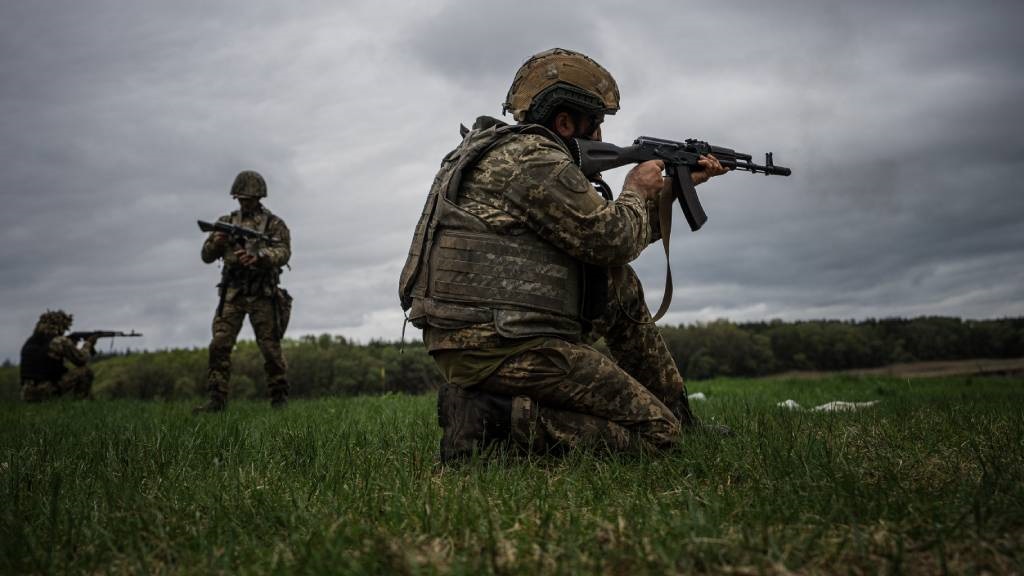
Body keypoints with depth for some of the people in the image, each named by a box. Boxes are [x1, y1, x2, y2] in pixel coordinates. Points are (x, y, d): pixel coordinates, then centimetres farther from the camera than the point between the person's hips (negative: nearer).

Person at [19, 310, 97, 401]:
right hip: (48, 393, -7)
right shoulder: (60, 341, -9)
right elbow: (81, 359, 0)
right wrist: (88, 343, 17)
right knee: (85, 370, 2)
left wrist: (71, 345, 28)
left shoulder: (30, 342, 14)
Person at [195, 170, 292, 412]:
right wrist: (217, 242, -13)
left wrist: (257, 257, -31)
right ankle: (217, 399, -4)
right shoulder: (227, 222, 13)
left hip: (263, 294, -3)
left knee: (271, 347, 0)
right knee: (219, 345, -7)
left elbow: (283, 252, -12)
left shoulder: (274, 224, 3)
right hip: (232, 294, 3)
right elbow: (207, 256, 11)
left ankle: (279, 397, 12)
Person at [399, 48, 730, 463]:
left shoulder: (504, 154, 20)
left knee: (623, 289, 22)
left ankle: (675, 409, 27)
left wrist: (676, 187, 26)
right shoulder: (534, 158, -12)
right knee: (657, 432, -4)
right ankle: (493, 416, -13)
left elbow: (607, 240, 25)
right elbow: (614, 240, -11)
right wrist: (635, 191, 9)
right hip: (503, 348, -11)